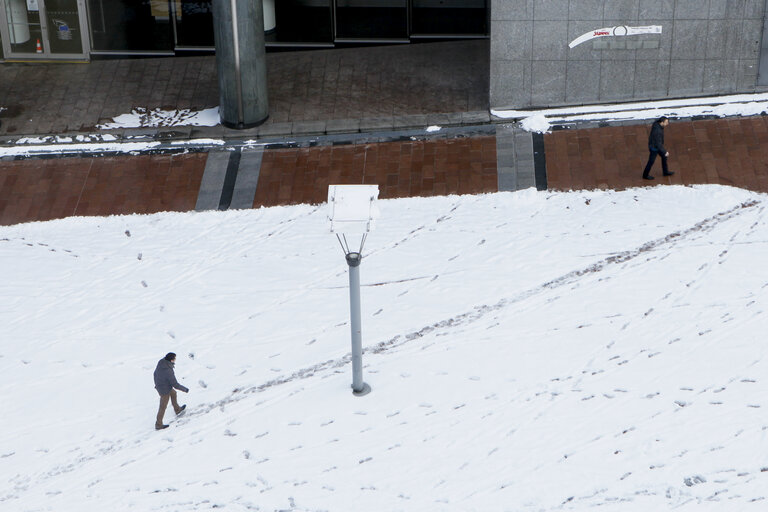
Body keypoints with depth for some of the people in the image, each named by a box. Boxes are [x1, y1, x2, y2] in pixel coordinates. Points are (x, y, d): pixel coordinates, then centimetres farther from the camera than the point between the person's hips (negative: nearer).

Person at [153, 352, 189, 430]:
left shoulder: (160, 363, -16)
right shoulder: (169, 372, -38)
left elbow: (155, 373, 3)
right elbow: (175, 385, -28)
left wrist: (156, 383, 22)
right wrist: (185, 389, -11)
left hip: (159, 385, 8)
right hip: (165, 391, -8)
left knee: (173, 393, 32)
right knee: (163, 407, 12)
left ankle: (177, 410, 54)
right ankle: (158, 425, 30)